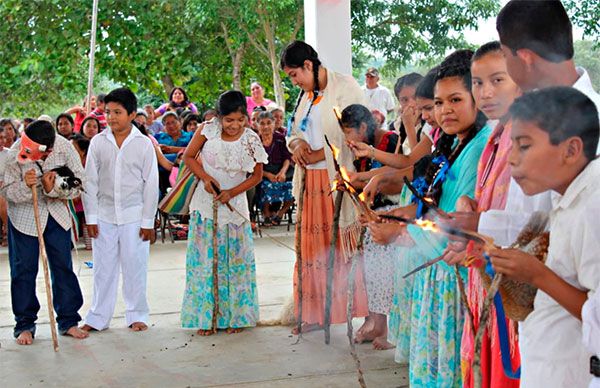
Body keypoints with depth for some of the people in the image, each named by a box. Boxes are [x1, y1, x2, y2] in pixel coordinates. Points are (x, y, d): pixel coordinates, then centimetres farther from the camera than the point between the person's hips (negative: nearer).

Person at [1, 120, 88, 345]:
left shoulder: (65, 148, -18)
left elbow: (80, 183, -11)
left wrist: (54, 189, -27)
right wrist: (25, 186, -34)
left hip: (57, 215, 2)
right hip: (24, 216, -2)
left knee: (63, 266, 6)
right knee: (24, 269, 2)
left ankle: (68, 321, 17)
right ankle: (25, 325, 14)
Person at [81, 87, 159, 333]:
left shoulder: (143, 144, -5)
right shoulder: (98, 142, 1)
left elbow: (151, 184, -2)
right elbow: (90, 181, 4)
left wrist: (148, 221, -4)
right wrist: (90, 217, 0)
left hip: (133, 216, -2)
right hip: (104, 215, 2)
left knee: (135, 266, 5)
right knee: (103, 267, 8)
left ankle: (137, 315, 19)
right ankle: (98, 317, 18)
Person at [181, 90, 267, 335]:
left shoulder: (251, 140, -6)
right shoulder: (207, 131, -8)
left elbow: (257, 175, 2)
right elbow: (188, 156, 2)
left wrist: (232, 192, -11)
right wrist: (205, 177, -13)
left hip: (234, 206, 1)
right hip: (205, 205, 0)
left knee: (235, 260, 4)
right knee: (204, 260, 3)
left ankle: (234, 316, 16)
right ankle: (205, 317, 12)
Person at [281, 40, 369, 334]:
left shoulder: (345, 87, -8)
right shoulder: (305, 94, 16)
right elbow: (294, 130, 22)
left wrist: (321, 153, -13)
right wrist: (298, 144, -2)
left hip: (339, 177, -7)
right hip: (311, 180, 8)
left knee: (346, 246, -7)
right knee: (312, 246, 10)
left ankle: (366, 311, 1)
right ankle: (315, 313, 18)